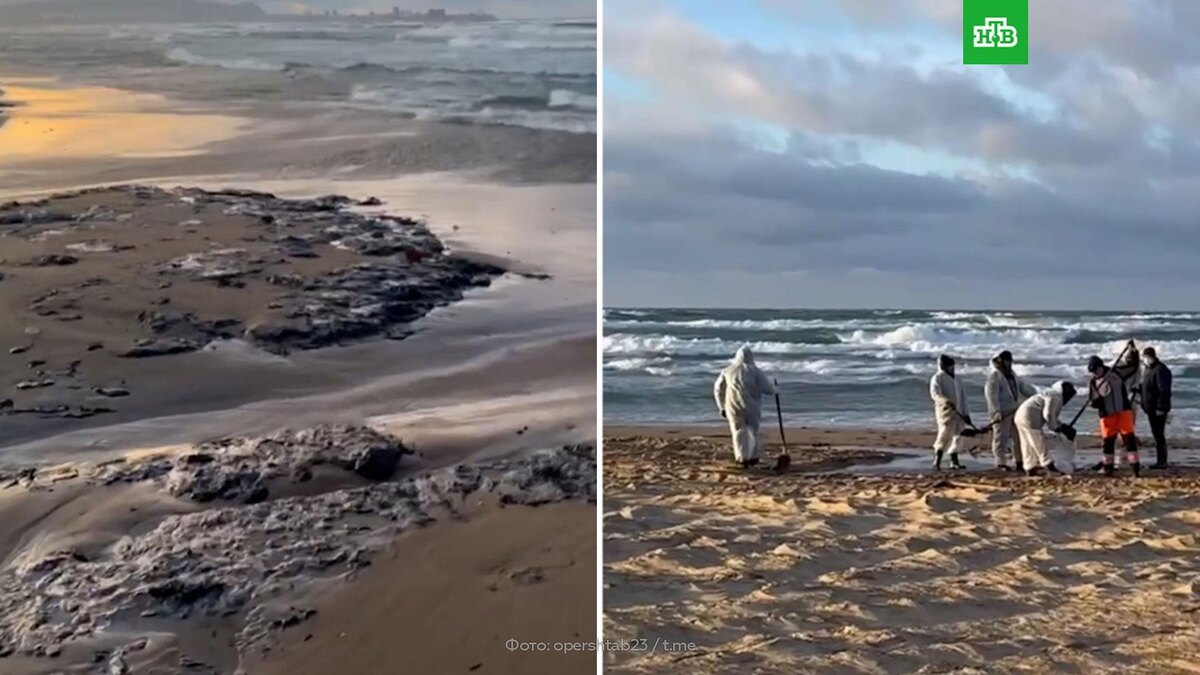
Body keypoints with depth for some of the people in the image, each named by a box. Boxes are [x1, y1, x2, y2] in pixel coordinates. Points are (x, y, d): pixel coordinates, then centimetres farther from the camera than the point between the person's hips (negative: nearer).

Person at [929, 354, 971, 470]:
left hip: (958, 412, 7)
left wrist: (966, 413, 16)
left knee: (958, 436, 6)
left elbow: (962, 396, 22)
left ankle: (954, 462, 13)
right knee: (944, 436, -14)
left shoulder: (955, 379, 19)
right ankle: (936, 462, -11)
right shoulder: (937, 378, -4)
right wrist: (947, 401, -37)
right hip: (945, 412, -7)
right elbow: (935, 393, -20)